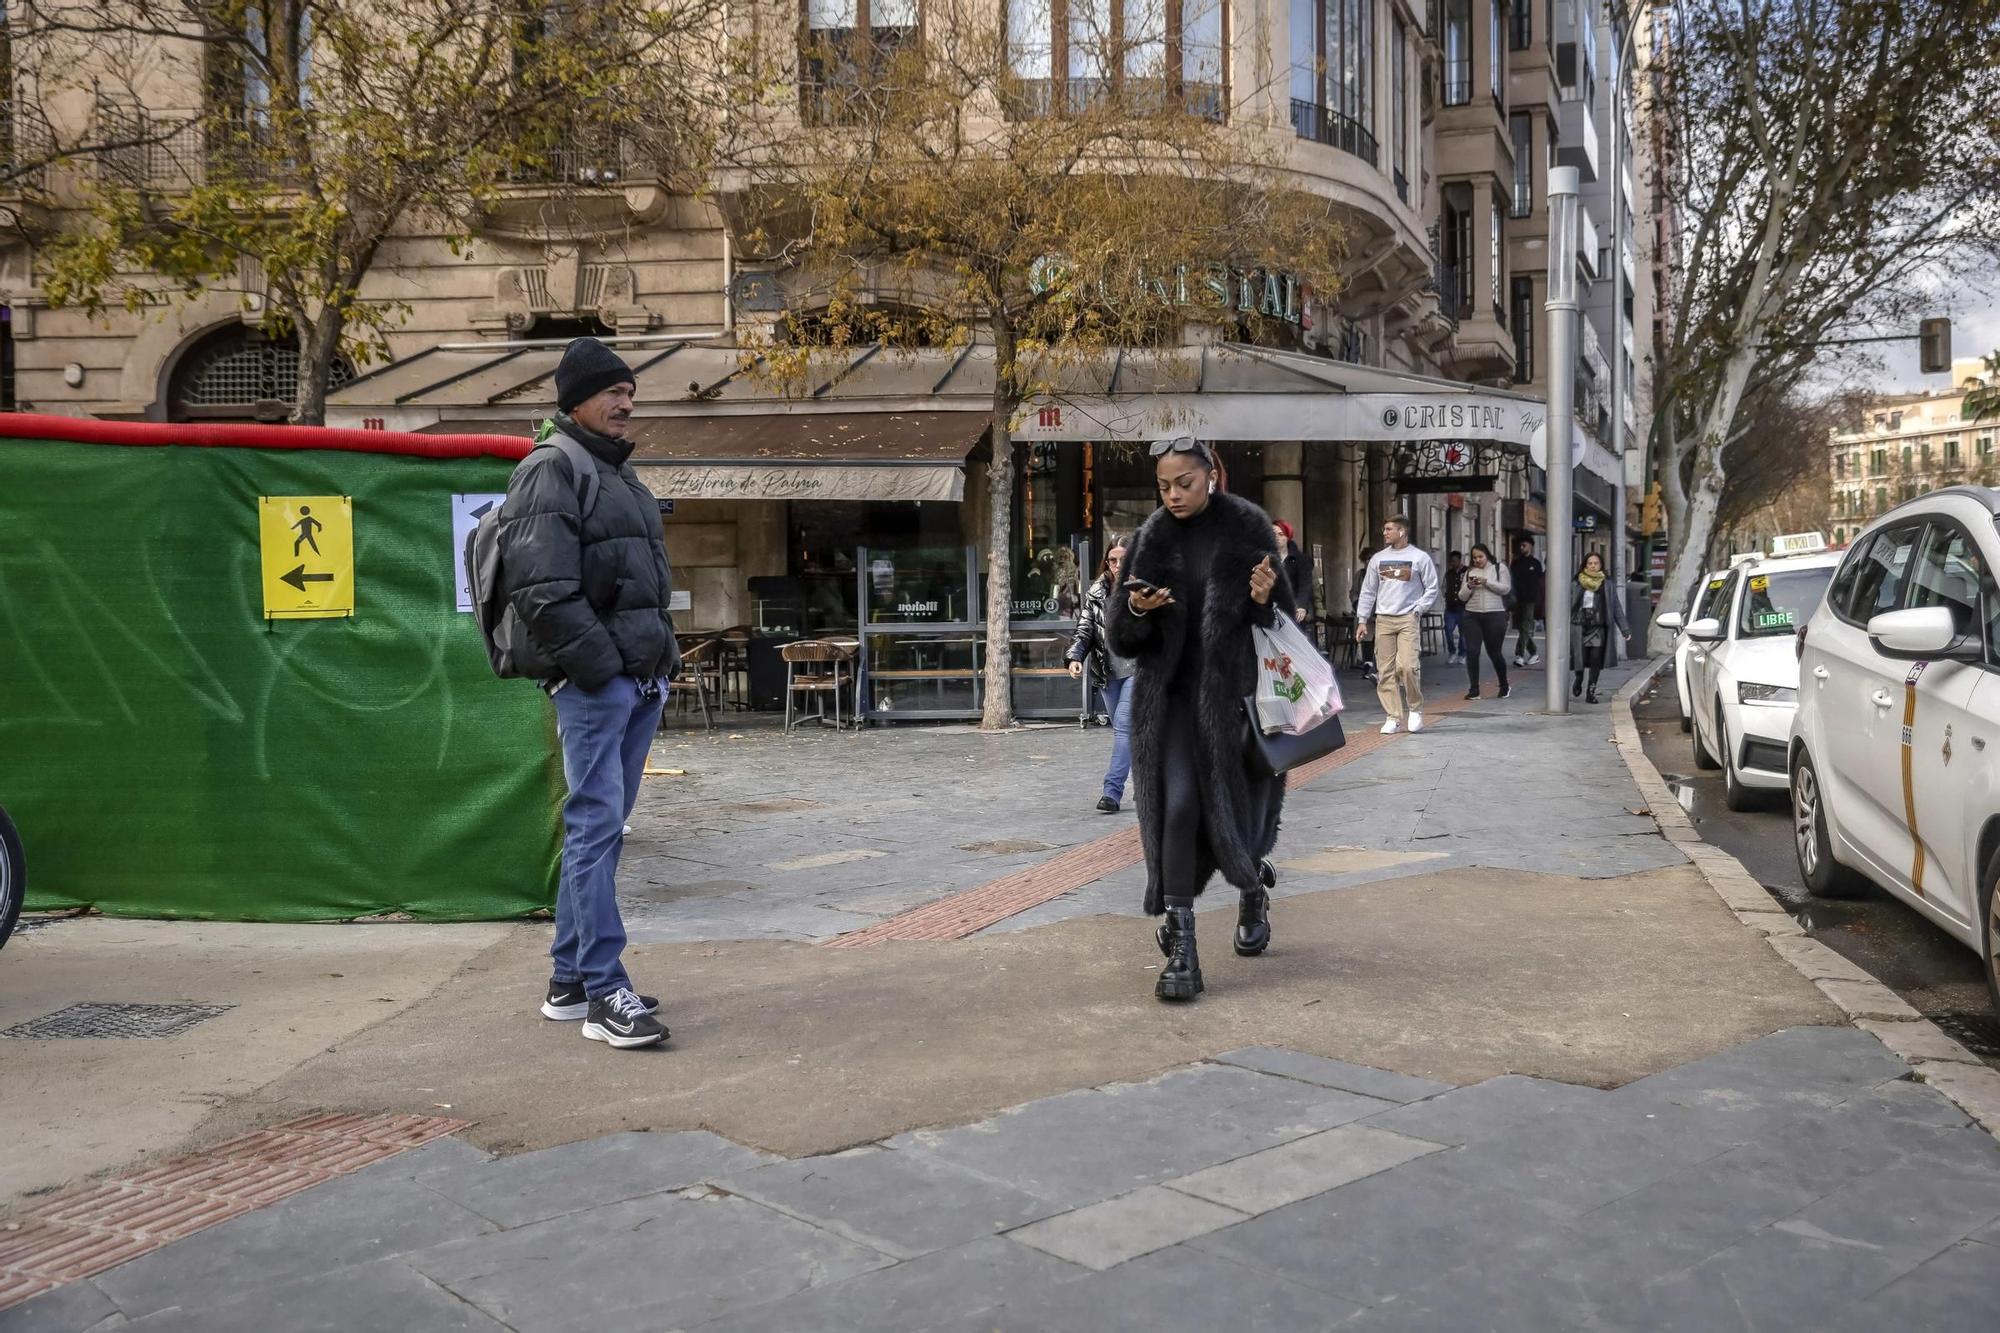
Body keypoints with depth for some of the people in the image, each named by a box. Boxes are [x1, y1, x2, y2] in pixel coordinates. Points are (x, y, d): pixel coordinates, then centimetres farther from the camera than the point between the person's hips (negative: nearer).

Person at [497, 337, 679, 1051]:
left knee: (601, 825, 12)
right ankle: (604, 992, -7)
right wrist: (600, 663, -20)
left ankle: (569, 978, 20)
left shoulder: (620, 475, 23)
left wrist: (664, 655, 15)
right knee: (596, 824, -9)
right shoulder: (551, 469, -6)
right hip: (594, 681, -9)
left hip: (642, 677, 9)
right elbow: (542, 588, -18)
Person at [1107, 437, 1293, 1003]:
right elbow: (1123, 637, 5)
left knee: (1234, 803, 7)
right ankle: (1181, 950, -6)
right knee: (1177, 808, -9)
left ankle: (1254, 890, 42)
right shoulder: (1152, 539, 4)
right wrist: (1136, 608, -16)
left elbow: (1284, 613, 3)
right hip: (1171, 695, 1)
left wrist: (1264, 600, -19)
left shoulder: (1247, 528, -1)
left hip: (1232, 690, -1)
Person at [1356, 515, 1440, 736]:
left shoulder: (1420, 557, 1)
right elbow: (1368, 591, 14)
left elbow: (1432, 589, 4)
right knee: (1385, 670, 0)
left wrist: (1417, 610, -6)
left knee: (1407, 665, -17)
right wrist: (1362, 620, 9)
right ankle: (1394, 717, 6)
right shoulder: (1378, 559, 11)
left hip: (1408, 619, -4)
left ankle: (1415, 709, 4)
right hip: (1383, 620, 4)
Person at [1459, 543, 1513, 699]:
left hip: (1494, 615, -2)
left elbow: (1505, 588, -7)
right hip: (1472, 615, 3)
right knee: (1471, 652, -7)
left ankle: (1504, 686, 26)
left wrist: (1486, 582, -16)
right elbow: (1462, 596, 10)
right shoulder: (1469, 571, 12)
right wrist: (1469, 586, -10)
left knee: (1495, 653, 5)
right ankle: (1473, 689, -1)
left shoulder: (1499, 568, 5)